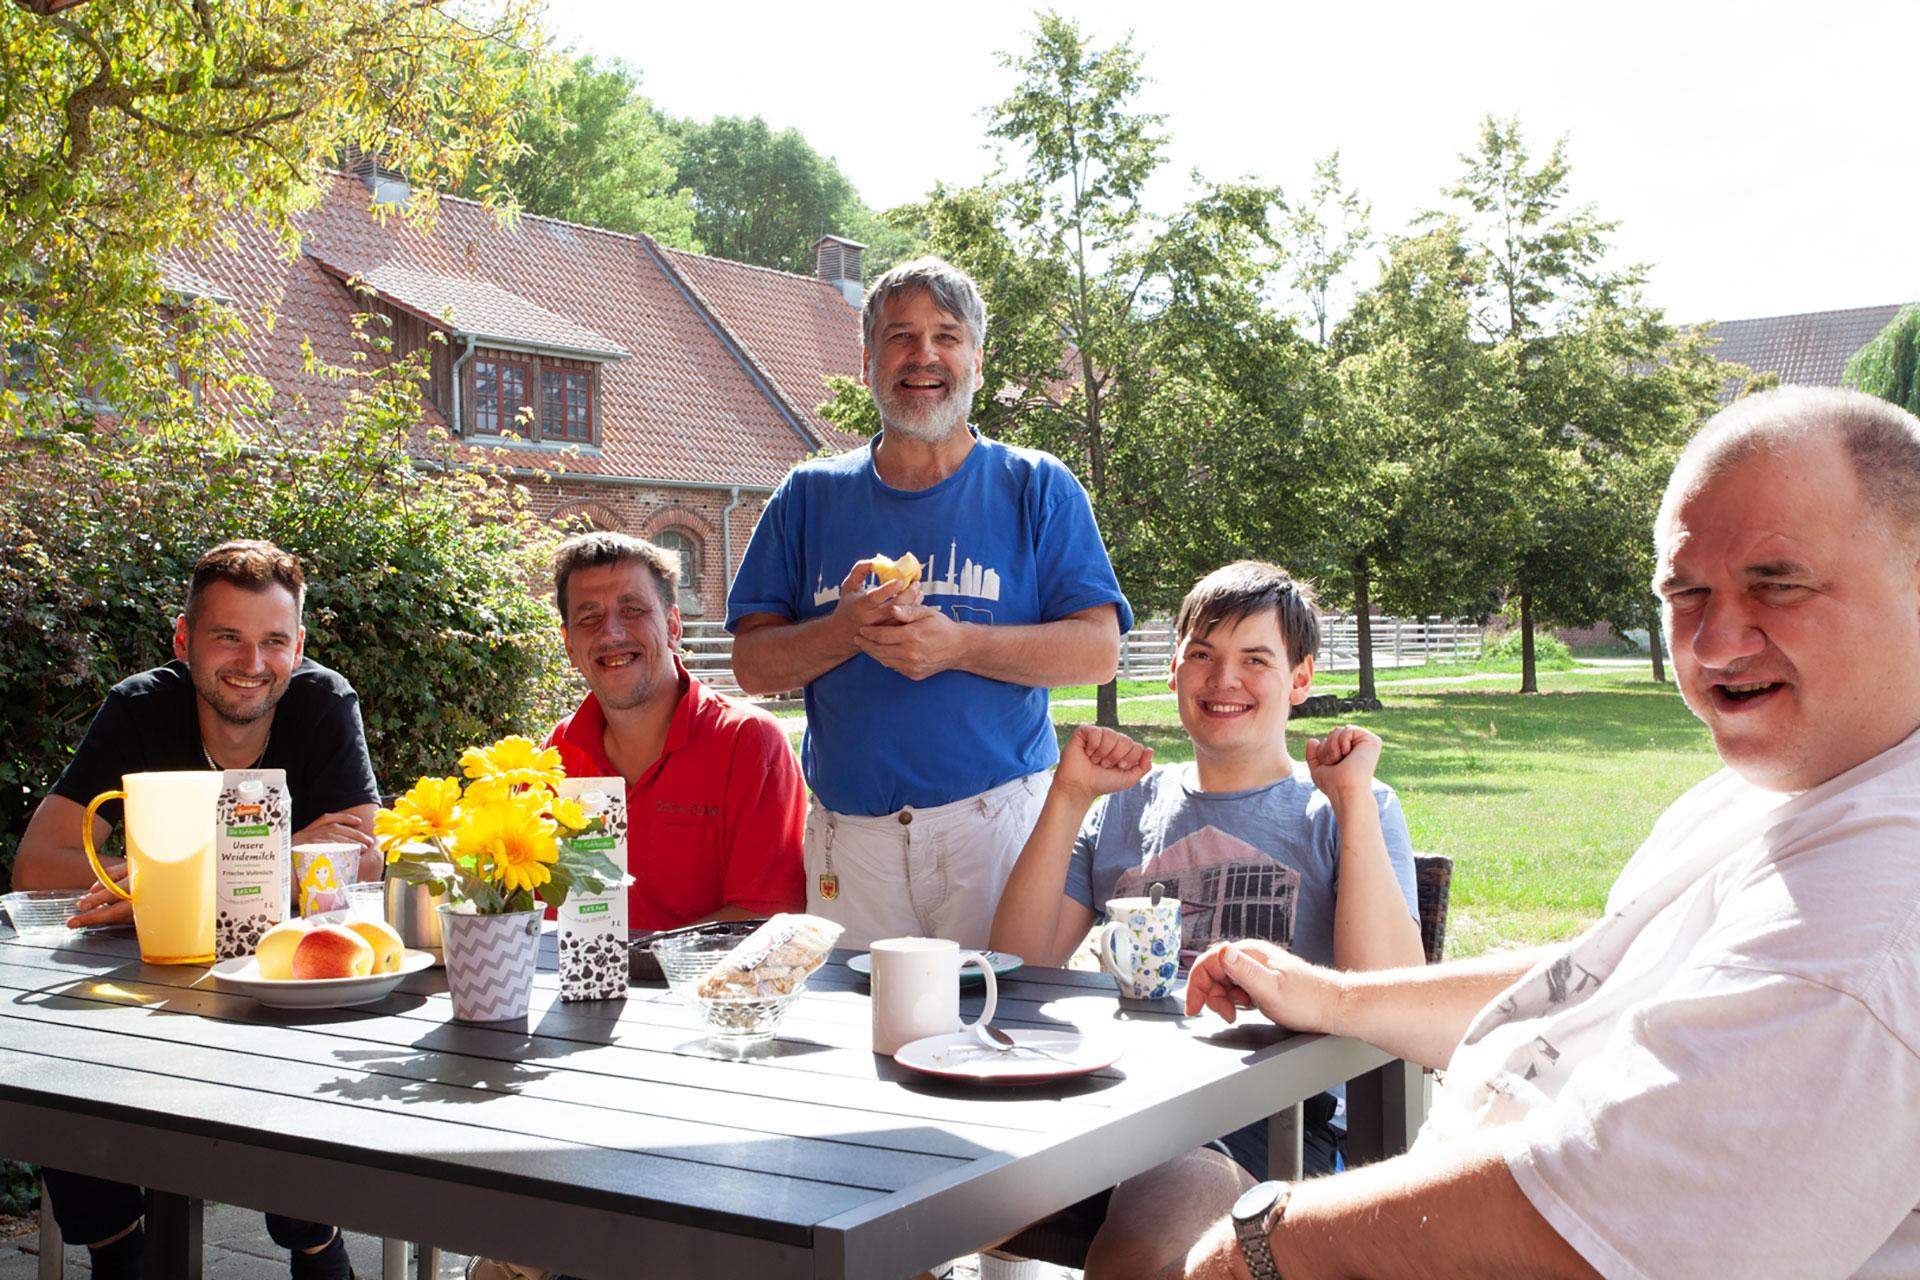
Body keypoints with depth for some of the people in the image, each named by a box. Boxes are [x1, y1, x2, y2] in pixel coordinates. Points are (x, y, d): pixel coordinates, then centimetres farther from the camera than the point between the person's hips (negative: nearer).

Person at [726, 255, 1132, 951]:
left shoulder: (1036, 488, 5)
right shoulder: (810, 496, 11)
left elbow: (1098, 651, -4)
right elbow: (751, 663, 6)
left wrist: (957, 644, -17)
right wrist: (845, 632, -13)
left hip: (998, 821, -1)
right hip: (849, 834, 2)